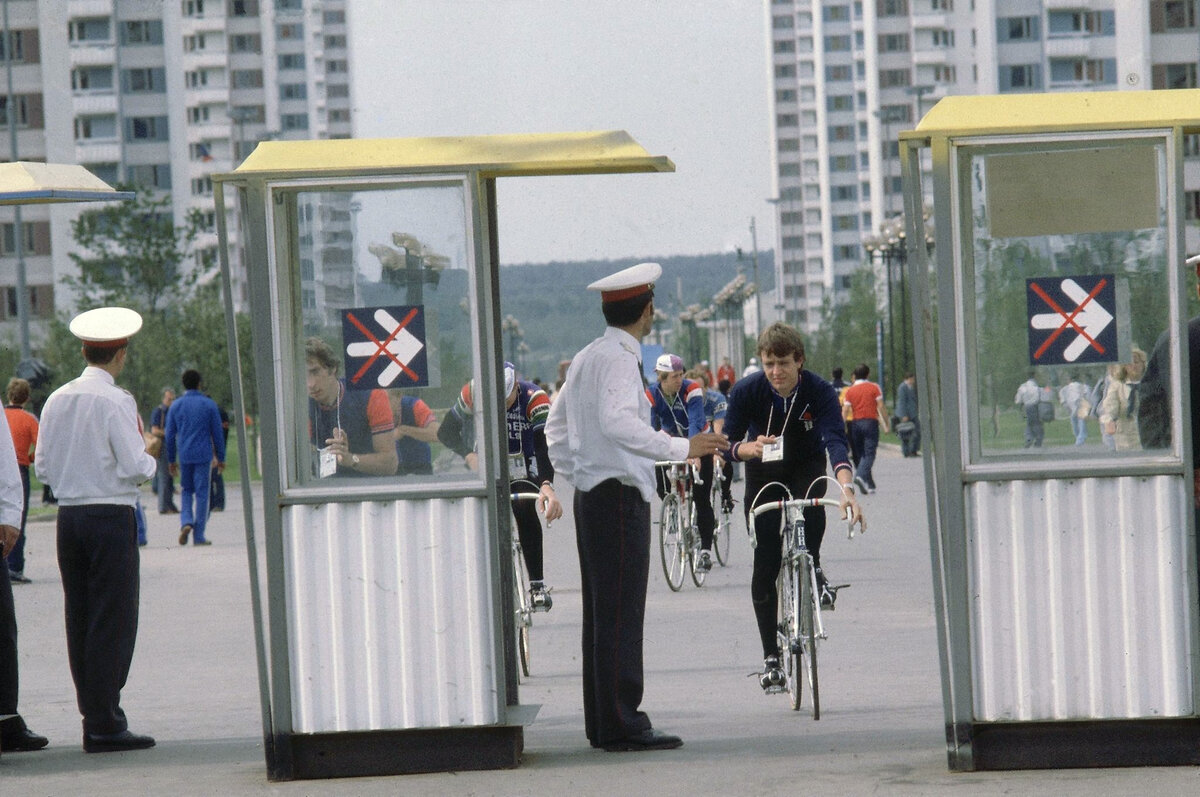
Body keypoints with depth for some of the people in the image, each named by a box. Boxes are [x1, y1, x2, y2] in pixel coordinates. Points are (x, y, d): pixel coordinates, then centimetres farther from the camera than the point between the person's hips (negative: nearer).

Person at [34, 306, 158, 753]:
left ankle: (93, 717, 13)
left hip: (68, 514, 6)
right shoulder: (116, 402, -12)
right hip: (111, 515, -6)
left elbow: (42, 466, 10)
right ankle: (105, 724, -7)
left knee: (80, 618, 10)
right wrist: (148, 454, 5)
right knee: (113, 620, -4)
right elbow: (136, 467, -16)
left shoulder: (56, 401, 7)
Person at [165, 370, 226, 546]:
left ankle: (186, 521, -9)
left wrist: (171, 460, 14)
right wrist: (220, 458, 9)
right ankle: (199, 535, 2)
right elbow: (217, 433, 1)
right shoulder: (209, 405, -1)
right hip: (204, 455, -2)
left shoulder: (176, 406, 4)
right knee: (202, 493, 2)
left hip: (184, 456, 2)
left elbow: (170, 435, 6)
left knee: (186, 490, 17)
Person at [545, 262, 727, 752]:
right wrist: (681, 448, -30)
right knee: (620, 615, -10)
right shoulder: (619, 358, -13)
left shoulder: (586, 358, 17)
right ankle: (621, 725, -11)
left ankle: (600, 723, 16)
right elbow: (619, 422, -29)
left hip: (591, 495, 10)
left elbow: (556, 426, 25)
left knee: (601, 612, 12)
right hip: (620, 495, -10)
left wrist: (572, 477, 25)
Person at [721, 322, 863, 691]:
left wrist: (846, 488, -54)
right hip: (764, 472, 1)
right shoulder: (746, 392, -21)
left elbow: (836, 441, -37)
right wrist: (749, 448, -40)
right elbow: (728, 443, -17)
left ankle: (813, 569, -5)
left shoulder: (819, 392, -25)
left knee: (812, 507, -36)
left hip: (807, 466, -1)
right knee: (765, 565, -5)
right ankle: (771, 656, 5)